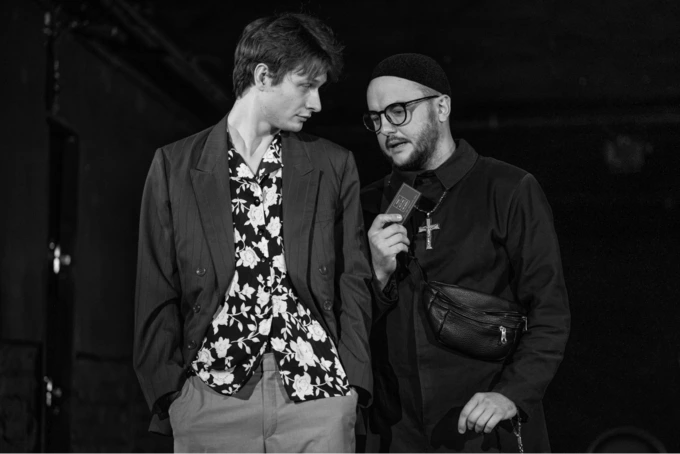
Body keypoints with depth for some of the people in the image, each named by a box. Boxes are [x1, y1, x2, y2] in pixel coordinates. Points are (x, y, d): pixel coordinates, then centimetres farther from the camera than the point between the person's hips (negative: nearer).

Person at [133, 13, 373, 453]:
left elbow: (353, 279, 9)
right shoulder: (174, 165, 6)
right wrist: (167, 390, -3)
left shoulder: (334, 165, 10)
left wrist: (352, 379, -2)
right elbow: (157, 291, 5)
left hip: (317, 393, 1)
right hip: (211, 391, -1)